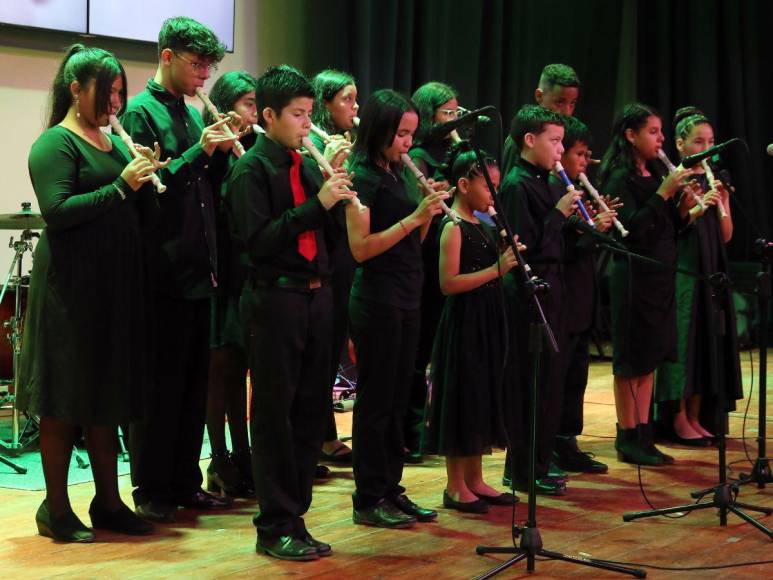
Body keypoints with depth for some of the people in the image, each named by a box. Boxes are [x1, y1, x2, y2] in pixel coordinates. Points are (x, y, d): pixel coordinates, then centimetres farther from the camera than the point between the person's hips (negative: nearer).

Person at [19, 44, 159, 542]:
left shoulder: (114, 142, 14)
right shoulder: (56, 143, -8)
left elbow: (144, 218, 14)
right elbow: (56, 212, -21)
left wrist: (145, 178, -4)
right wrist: (121, 185, -20)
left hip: (117, 286, 7)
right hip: (71, 286, -7)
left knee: (107, 395, 11)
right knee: (66, 402, 0)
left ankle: (108, 502, 19)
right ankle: (55, 509, 9)